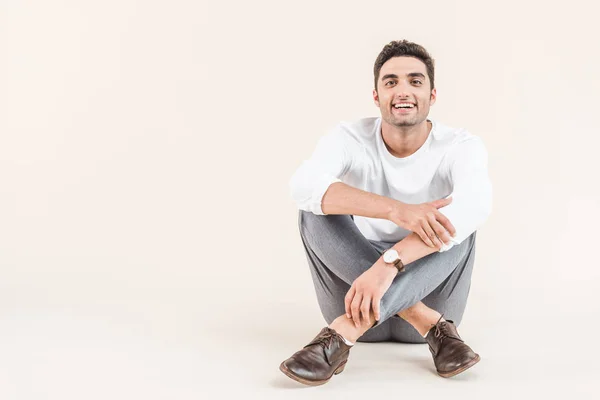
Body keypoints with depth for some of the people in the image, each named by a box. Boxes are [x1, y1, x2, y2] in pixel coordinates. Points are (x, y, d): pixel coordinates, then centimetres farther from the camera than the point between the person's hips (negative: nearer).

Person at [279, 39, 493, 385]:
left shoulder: (461, 146, -11)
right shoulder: (349, 138, -9)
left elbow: (474, 206, -35)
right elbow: (303, 185, -32)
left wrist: (386, 263, -48)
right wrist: (396, 210, -45)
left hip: (428, 290, 0)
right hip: (358, 287, 1)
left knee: (457, 221, -27)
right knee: (318, 209, -22)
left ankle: (341, 334, -38)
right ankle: (432, 325, -29)